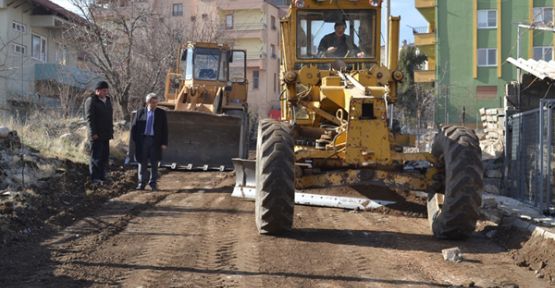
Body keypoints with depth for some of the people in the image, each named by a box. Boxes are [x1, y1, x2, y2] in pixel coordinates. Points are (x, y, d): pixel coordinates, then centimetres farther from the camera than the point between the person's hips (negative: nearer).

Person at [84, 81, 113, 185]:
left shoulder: (107, 100, 17)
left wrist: (111, 131, 18)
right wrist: (93, 133, -21)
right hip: (96, 135, -8)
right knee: (96, 157, -5)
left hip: (105, 135, 8)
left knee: (105, 157, 10)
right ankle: (94, 178, -2)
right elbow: (89, 118, -15)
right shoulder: (91, 101, -9)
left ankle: (102, 177, 17)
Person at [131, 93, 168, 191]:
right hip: (142, 140, 0)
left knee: (154, 164, 4)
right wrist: (135, 140, -2)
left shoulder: (161, 113, 4)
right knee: (142, 163, 5)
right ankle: (142, 183, 12)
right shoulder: (140, 112, 4)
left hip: (155, 141, 0)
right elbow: (134, 127, 6)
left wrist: (164, 143, -2)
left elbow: (165, 129, 4)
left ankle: (153, 183, 12)